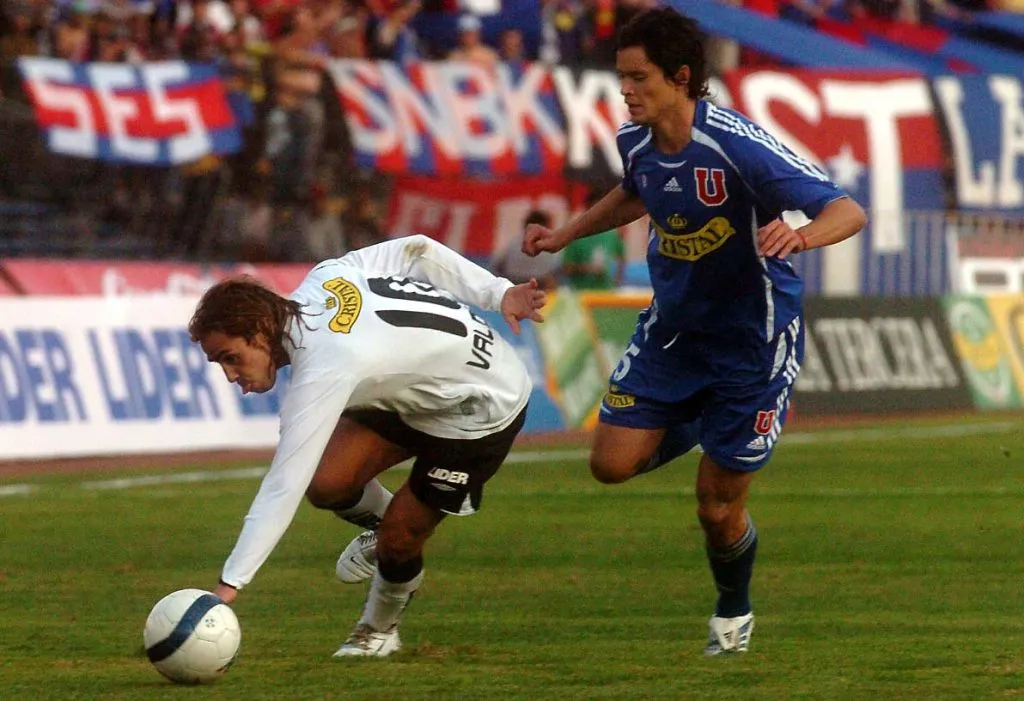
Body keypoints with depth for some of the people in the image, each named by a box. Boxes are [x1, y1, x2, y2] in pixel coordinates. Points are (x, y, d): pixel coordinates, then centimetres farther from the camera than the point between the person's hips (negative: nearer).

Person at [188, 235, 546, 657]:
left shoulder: (324, 371, -37)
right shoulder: (324, 279, -14)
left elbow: (284, 488, -40)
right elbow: (416, 251, -3)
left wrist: (230, 582, -42)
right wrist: (498, 294, -2)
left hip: (483, 408, -8)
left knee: (399, 538, -7)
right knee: (325, 482, -11)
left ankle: (380, 630, 22)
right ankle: (380, 523, 20)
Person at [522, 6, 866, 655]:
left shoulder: (738, 145, -29)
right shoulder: (636, 142, -8)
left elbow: (849, 212, -31)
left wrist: (800, 236, -51)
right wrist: (566, 234, 13)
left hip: (752, 338, -6)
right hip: (672, 326, 6)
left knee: (718, 509, 1)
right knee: (613, 462, -5)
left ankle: (734, 611, 32)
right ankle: (690, 429, 29)